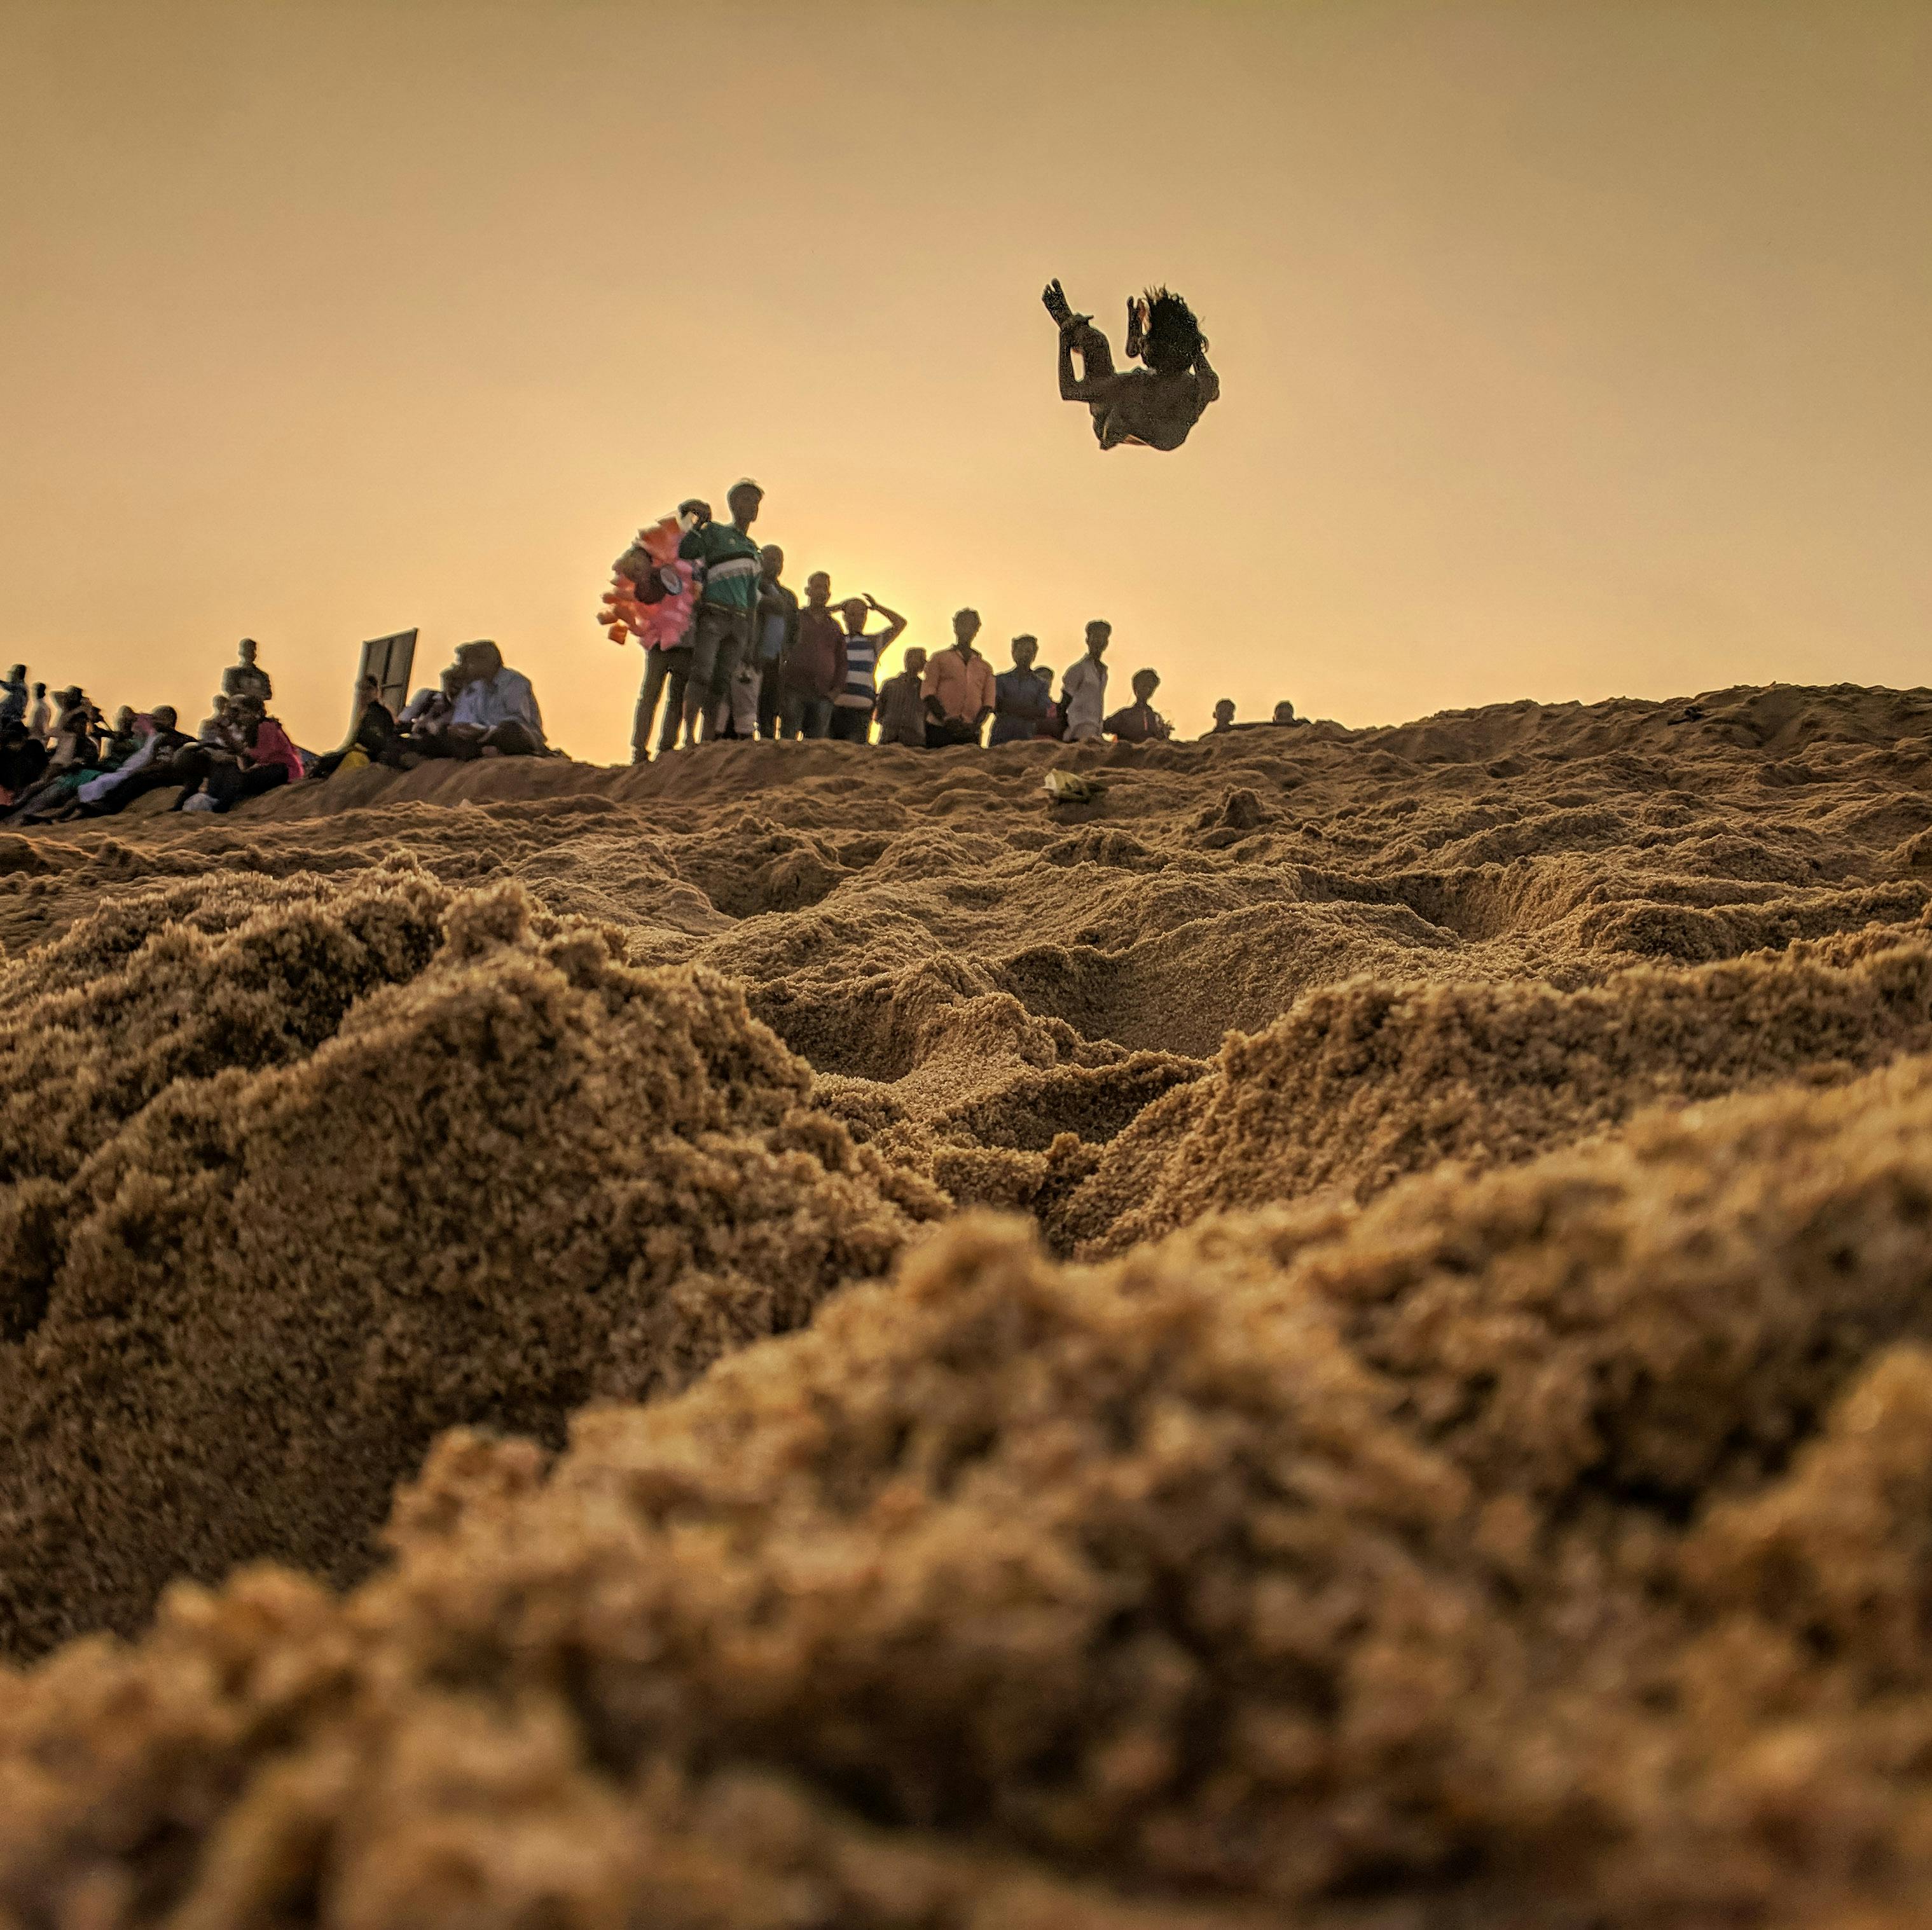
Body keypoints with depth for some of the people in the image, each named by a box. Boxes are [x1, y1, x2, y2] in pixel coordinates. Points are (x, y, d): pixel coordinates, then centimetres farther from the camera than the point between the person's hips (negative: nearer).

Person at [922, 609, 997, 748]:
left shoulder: (985, 667, 22)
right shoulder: (940, 658, 15)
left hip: (971, 732, 2)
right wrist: (946, 719, -12)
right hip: (939, 729, -2)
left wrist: (976, 725, -7)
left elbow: (988, 702, 13)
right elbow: (927, 692, 4)